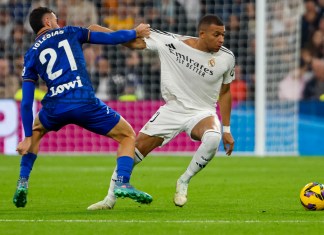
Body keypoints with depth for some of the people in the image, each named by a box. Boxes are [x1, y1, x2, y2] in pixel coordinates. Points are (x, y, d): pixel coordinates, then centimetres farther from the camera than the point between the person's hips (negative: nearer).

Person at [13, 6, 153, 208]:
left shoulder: (31, 55, 17)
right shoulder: (70, 32, 14)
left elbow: (27, 102, 12)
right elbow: (111, 38, 11)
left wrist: (28, 138, 15)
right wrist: (136, 33, 29)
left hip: (55, 108, 3)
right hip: (85, 103, -3)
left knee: (35, 132, 36)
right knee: (128, 136, 14)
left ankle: (23, 183, 23)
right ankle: (122, 184, -10)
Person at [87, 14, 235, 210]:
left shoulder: (226, 58, -9)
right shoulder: (173, 43, -17)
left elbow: (224, 93, 6)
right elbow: (135, 41, -10)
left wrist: (227, 129, 8)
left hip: (202, 113, 0)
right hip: (172, 110, 0)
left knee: (213, 138, -34)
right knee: (137, 147, -3)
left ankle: (184, 182, -10)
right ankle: (111, 198, 16)